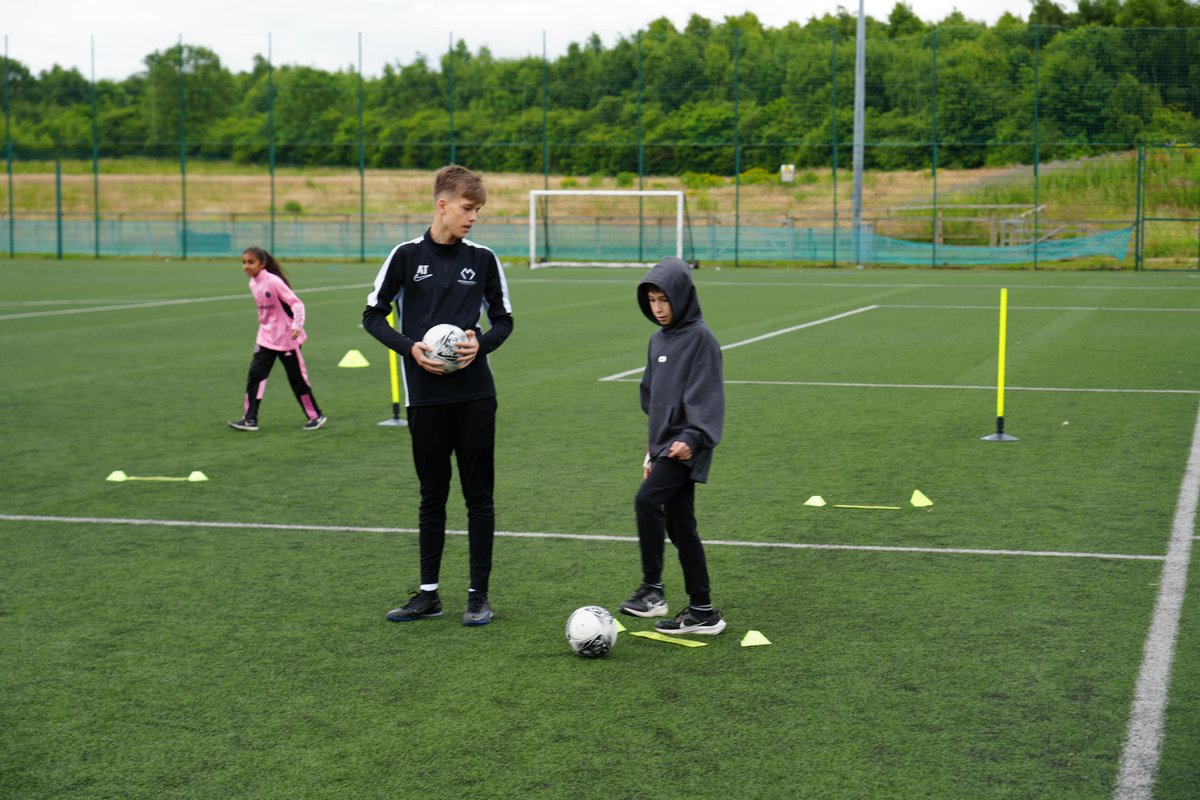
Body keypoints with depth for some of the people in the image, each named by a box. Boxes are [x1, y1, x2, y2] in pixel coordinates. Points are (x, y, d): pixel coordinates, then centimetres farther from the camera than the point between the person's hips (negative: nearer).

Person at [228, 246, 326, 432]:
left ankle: (316, 416, 17)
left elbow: (296, 303, -23)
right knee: (255, 374, -4)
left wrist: (297, 325, -36)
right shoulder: (253, 284, 4)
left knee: (297, 378, 3)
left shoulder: (273, 281, -19)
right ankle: (250, 419, -2)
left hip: (287, 338, -7)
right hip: (265, 338, 7)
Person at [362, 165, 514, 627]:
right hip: (425, 396, 0)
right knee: (432, 494, 9)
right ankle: (428, 594, 19)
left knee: (479, 494, 3)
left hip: (474, 394, 1)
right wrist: (409, 348, -11)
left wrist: (481, 343, -9)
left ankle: (479, 595, 11)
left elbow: (503, 320, 11)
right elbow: (373, 315, 4)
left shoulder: (483, 259, 3)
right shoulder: (407, 256, 0)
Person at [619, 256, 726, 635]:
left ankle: (652, 588, -15)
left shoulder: (700, 338, -9)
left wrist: (692, 437, -26)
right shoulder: (657, 340, 16)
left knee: (647, 500, -23)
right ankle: (702, 611, 14)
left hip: (686, 448, -8)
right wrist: (652, 449, 22)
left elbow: (707, 395, -15)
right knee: (679, 526, 8)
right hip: (664, 446, 9)